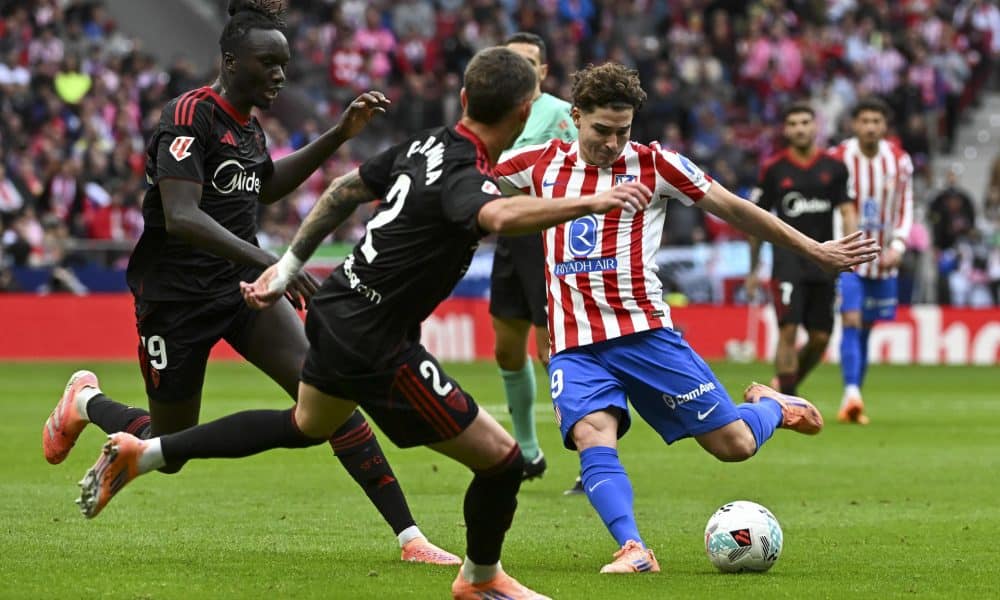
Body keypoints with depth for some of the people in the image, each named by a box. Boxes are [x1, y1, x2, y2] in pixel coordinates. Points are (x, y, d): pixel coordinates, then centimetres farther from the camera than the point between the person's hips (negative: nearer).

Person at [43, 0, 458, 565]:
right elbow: (180, 217, -31)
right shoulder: (190, 116, -18)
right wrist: (264, 260, -40)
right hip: (176, 294, -6)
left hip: (241, 284, 6)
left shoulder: (248, 124, 7)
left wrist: (339, 135, 19)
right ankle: (86, 401, 41)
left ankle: (410, 536, -19)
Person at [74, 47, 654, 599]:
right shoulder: (463, 175, -25)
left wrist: (288, 267, 23)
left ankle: (140, 453, 40)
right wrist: (587, 203, -54)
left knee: (306, 426, 36)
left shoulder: (427, 145, 2)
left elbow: (345, 191, 13)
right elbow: (499, 217, -49)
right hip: (376, 345, -9)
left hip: (338, 310, 9)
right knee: (502, 461, -1)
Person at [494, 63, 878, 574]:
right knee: (592, 433, -28)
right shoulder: (543, 164, 7)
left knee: (735, 444, -3)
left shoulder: (653, 164, 1)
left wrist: (814, 250, 8)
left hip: (645, 334, -1)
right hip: (574, 345, 1)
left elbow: (733, 209, 7)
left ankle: (770, 405, 31)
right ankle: (633, 549, -35)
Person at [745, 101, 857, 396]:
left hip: (823, 261, 3)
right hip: (788, 258, -3)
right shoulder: (774, 169, 3)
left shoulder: (834, 167, 6)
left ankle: (786, 384, 28)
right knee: (788, 330, -14)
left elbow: (847, 211, 3)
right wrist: (753, 270, 11)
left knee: (821, 337, 5)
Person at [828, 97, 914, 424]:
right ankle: (851, 394, -26)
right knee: (851, 322, -18)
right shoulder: (838, 159, -10)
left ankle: (850, 406, 15)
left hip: (882, 258, 4)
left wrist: (898, 246, -4)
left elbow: (905, 207, 10)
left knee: (865, 330, 8)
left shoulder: (899, 161, 1)